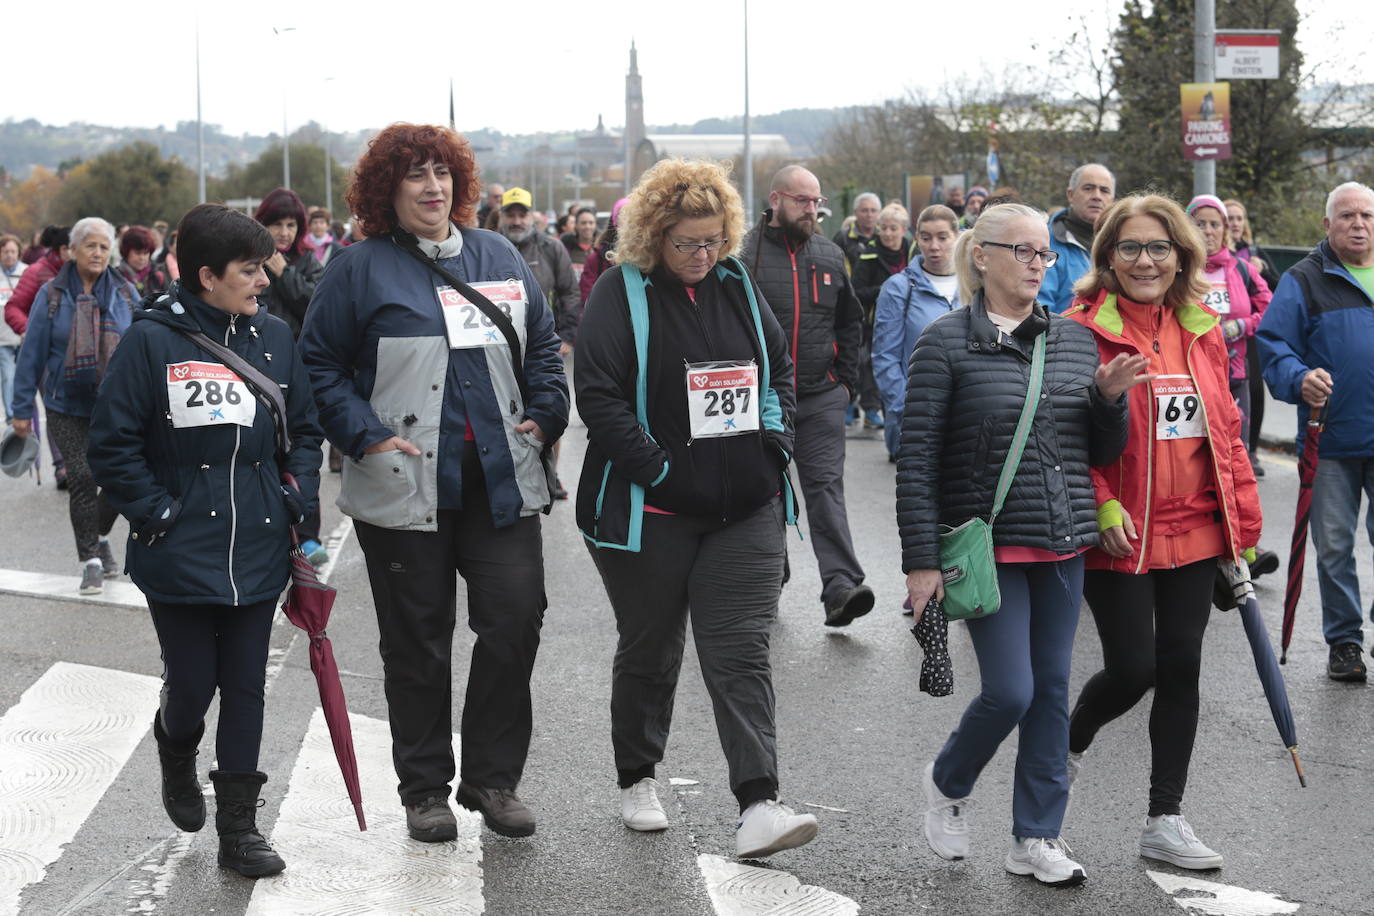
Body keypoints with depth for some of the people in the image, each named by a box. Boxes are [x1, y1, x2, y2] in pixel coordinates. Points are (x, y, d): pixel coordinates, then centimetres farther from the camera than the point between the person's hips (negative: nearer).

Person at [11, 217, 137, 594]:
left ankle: (99, 535, 30)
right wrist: (22, 408, -1)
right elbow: (32, 352, 0)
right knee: (82, 478, -5)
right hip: (67, 407, -2)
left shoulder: (125, 294, 4)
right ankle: (90, 561, 6)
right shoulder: (52, 295, -1)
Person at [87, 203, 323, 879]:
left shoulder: (275, 337, 5)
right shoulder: (153, 340, -9)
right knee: (192, 688, 5)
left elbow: (305, 432, 15)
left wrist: (300, 506, 4)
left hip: (259, 554, 4)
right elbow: (113, 444, -6)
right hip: (181, 560, -3)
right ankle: (176, 755, 40)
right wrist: (157, 514, -10)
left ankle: (239, 827, 16)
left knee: (246, 689, 7)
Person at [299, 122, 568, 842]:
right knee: (418, 643, 5)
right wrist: (366, 435, -10)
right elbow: (319, 364, 1)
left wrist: (546, 412, 7)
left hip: (502, 482, 3)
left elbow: (543, 344, 21)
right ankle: (424, 789, 18)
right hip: (407, 486, -3)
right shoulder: (361, 268, 0)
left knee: (515, 622, -2)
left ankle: (492, 777, 13)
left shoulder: (498, 257, 12)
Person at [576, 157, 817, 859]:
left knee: (741, 653, -4)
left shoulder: (737, 286, 8)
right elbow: (600, 397, -14)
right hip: (651, 511, -3)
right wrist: (659, 470, -17)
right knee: (649, 651, 11)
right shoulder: (621, 293, -7)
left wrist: (773, 444, 5)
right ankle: (636, 781, 30)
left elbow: (779, 367, 19)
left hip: (745, 511, 3)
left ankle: (757, 807, -10)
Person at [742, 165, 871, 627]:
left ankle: (841, 587, -16)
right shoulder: (745, 255, -5)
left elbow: (850, 322, 20)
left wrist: (846, 380, 10)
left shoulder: (830, 256, 10)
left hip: (821, 398, 2)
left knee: (826, 487, -7)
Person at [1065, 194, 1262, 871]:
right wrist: (1103, 507, -18)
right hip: (1119, 536, -5)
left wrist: (1243, 525, 11)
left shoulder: (1201, 329, 8)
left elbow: (1225, 428, 13)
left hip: (1193, 530, 5)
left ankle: (1165, 820, 17)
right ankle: (1069, 743, 29)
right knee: (1132, 668, -4)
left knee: (1180, 667, 7)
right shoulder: (1083, 331, -9)